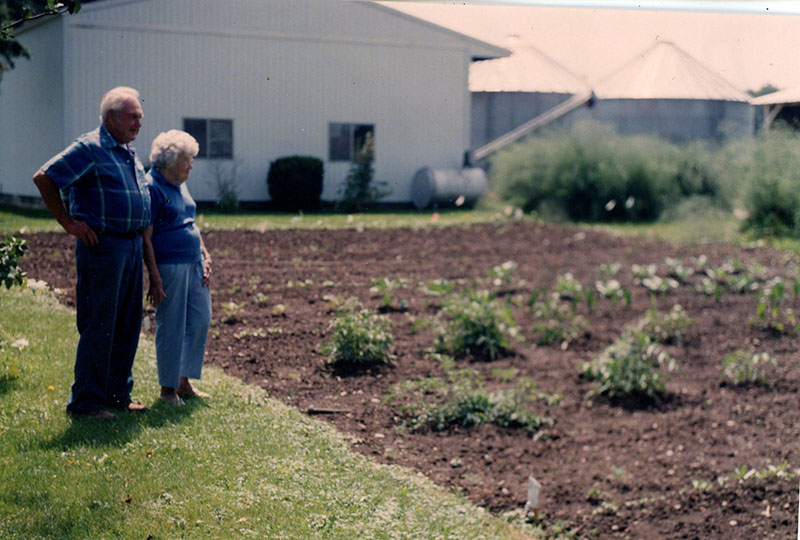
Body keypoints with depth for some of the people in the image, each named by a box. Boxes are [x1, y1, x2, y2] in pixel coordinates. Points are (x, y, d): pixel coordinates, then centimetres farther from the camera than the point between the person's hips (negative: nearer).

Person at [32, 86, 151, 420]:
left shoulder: (130, 153, 17)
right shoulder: (90, 148, -10)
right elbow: (44, 178, -14)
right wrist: (69, 223, -13)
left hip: (133, 245, 9)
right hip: (103, 245, -9)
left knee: (128, 325, 12)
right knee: (99, 327, -5)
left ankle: (117, 394, 22)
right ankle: (85, 401, 2)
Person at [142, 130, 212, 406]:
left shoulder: (180, 185, 15)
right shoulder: (152, 188, -11)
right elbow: (145, 238, -15)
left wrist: (205, 256, 12)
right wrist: (155, 278, -18)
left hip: (194, 263, 9)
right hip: (170, 266, -9)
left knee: (200, 321, 10)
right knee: (171, 328, -1)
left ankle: (184, 382, 22)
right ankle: (168, 388, 12)